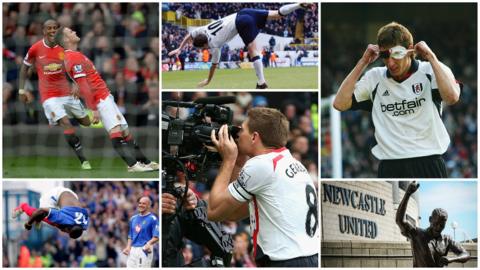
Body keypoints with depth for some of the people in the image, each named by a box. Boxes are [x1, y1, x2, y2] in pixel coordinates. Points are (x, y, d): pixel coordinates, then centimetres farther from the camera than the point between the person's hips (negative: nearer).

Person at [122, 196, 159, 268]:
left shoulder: (152, 219, -4)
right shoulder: (133, 218, 17)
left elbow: (156, 237, -10)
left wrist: (149, 243, -28)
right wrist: (128, 247, 8)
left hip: (145, 250, -7)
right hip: (133, 250, 7)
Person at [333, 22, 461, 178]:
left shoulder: (430, 72, -1)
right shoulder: (374, 78, 8)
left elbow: (451, 97, -20)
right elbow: (340, 103, 1)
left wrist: (431, 57, -13)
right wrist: (363, 63, 1)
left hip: (428, 165, -2)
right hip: (390, 169, 2)